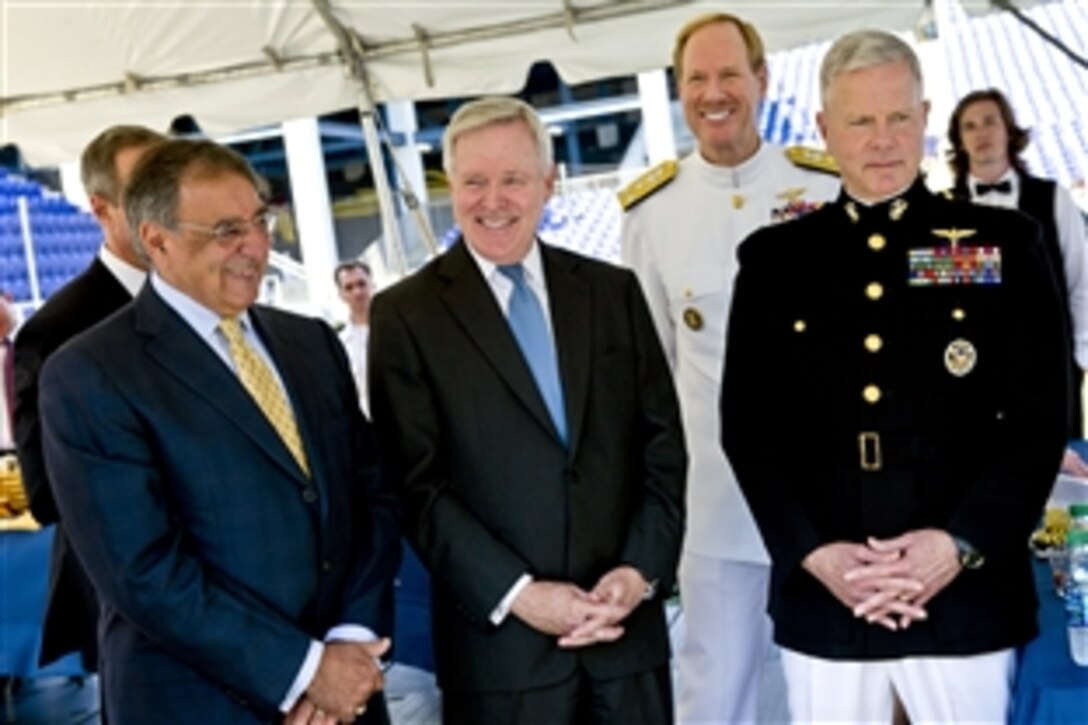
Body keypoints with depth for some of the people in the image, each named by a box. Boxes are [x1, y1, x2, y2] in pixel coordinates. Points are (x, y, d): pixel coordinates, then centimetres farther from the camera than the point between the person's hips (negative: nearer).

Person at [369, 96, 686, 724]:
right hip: (501, 644, -3)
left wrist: (641, 570, -6)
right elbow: (417, 483, -7)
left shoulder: (614, 291, 8)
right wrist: (516, 595, -13)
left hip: (628, 627, 3)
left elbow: (663, 445, 7)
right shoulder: (406, 313, -2)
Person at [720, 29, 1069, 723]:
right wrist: (813, 553, -8)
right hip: (821, 601, 1)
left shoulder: (1003, 244, 4)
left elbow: (1039, 418, -1)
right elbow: (747, 425, 4)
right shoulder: (774, 258, 6)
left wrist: (961, 545, -12)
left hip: (968, 597, -1)